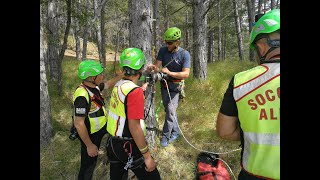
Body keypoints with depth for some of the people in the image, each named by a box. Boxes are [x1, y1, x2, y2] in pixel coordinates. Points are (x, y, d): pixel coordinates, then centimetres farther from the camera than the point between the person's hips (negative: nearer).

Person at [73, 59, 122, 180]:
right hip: (91, 134, -8)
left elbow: (109, 84, 15)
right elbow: (79, 124, -30)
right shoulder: (82, 96, -32)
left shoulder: (94, 86, -5)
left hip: (100, 126, 8)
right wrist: (90, 145, -23)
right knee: (88, 165, 9)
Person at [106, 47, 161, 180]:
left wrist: (142, 89, 33)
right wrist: (147, 156, -18)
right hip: (129, 147, -8)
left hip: (113, 143, 9)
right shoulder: (135, 91, -23)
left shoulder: (118, 85, 1)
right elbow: (134, 127, -25)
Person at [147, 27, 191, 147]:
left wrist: (170, 73, -36)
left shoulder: (184, 54, -16)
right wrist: (153, 67, -35)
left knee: (170, 110, -13)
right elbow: (157, 67, -11)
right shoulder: (163, 50, -5)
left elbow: (186, 74, -23)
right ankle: (175, 131, 32)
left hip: (176, 87, -4)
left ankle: (165, 136, 1)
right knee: (169, 110, 13)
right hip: (164, 85, 4)